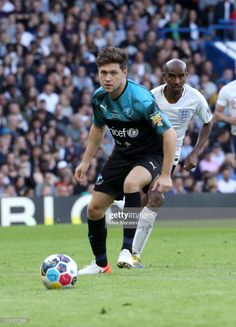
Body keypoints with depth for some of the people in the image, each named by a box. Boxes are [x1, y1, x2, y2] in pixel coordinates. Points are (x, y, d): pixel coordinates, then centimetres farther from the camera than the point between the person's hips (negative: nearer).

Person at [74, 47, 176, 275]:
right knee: (94, 208, 2)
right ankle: (101, 263, 22)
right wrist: (85, 162, 11)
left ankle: (128, 249, -34)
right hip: (122, 154, 7)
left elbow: (169, 134, -25)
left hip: (151, 155, -7)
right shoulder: (99, 97, -8)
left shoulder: (140, 99, -29)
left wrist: (165, 175, -26)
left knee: (131, 182, -39)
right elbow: (98, 128, 14)